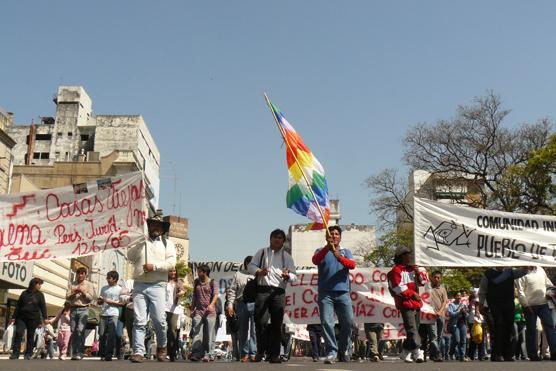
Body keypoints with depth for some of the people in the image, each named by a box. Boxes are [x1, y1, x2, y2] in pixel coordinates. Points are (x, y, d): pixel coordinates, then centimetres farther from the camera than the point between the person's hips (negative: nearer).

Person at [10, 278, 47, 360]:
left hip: (33, 319, 0)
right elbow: (18, 305, 10)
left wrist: (44, 318, -9)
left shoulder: (40, 295, 8)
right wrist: (14, 317, 6)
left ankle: (28, 354, 5)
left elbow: (43, 306, 2)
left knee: (30, 336, 1)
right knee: (18, 333, -11)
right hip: (21, 317, 0)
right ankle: (15, 353, -9)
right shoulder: (24, 293, 9)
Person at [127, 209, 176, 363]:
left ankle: (161, 347, 16)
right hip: (139, 285, 2)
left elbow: (171, 263, 0)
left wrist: (154, 266, -11)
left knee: (159, 320, -7)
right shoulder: (140, 242, 19)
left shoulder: (167, 243, 13)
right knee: (139, 321, -6)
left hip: (157, 286, -1)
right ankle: (138, 352, -5)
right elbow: (130, 256, 5)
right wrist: (140, 242, -4)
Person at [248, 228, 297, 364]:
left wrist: (287, 276, -13)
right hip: (263, 290, -1)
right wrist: (259, 271, -10)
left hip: (279, 292, 1)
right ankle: (260, 351, 7)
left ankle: (274, 354, 4)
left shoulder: (287, 256, 16)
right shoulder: (262, 252, 15)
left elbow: (293, 275, 11)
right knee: (260, 321, -8)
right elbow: (251, 266, 11)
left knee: (276, 324, -1)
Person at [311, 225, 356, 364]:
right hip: (325, 293, -1)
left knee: (348, 322, -4)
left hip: (343, 293, 1)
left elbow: (352, 264, -2)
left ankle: (343, 350, 14)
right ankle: (331, 352, -7)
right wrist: (327, 247, -26)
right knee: (326, 322, -11)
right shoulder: (321, 251, 13)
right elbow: (315, 260, -10)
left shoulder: (346, 252, 18)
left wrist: (340, 257, -22)